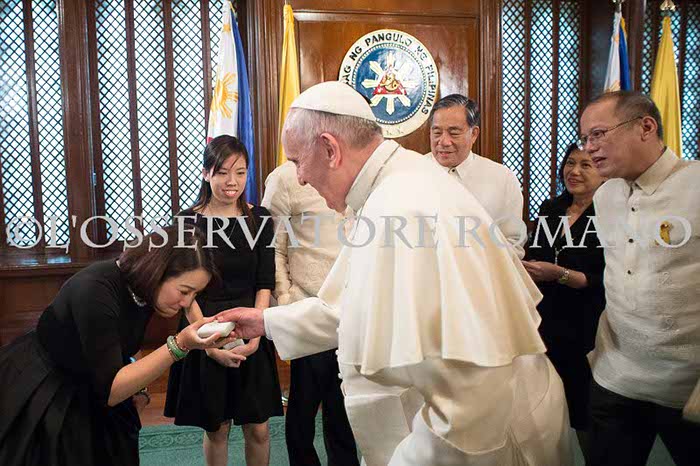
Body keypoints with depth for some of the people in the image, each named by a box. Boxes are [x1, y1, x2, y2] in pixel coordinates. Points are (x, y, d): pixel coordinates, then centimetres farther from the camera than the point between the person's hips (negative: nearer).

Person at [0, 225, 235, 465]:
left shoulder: (143, 288, -11)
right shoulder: (95, 290, -33)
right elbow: (109, 390, -32)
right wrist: (179, 345, -40)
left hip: (90, 392, 6)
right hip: (37, 396, -6)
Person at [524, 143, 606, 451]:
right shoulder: (549, 209, 10)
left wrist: (559, 274, -23)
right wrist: (526, 269, 0)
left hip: (585, 333, -5)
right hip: (543, 327, 5)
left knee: (585, 418, 6)